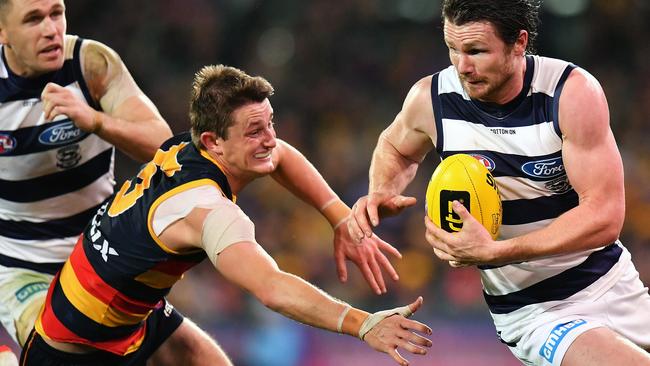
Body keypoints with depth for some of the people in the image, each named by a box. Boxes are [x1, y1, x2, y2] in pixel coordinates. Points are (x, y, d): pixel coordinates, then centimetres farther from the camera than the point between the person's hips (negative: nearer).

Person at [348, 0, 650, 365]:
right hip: (533, 312, -1)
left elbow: (604, 216, -22)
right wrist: (383, 194, -10)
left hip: (616, 286, 1)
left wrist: (493, 252, -30)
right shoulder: (431, 99, -12)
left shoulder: (572, 92, -18)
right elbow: (396, 149, 14)